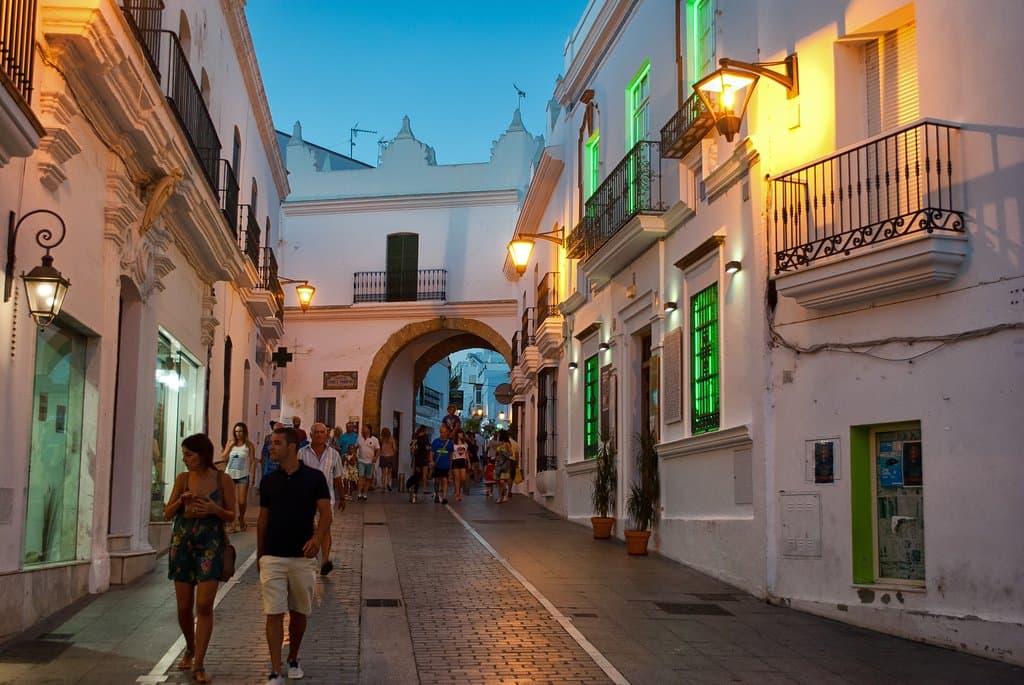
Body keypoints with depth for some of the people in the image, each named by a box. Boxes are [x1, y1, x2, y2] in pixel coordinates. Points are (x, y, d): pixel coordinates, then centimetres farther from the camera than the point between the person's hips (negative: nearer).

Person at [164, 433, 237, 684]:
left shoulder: (222, 480, -4)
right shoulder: (182, 479, 2)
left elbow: (231, 516, 2)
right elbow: (167, 514, 6)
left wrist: (215, 509, -18)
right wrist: (181, 501, -14)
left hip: (210, 546, -3)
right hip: (182, 544, 3)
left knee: (204, 606, -11)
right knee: (184, 607, 9)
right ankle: (190, 650, 35)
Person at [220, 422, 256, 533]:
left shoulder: (249, 445, -3)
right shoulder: (230, 442, 4)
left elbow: (253, 461, -1)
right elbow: (223, 458, 2)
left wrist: (252, 475, -8)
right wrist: (230, 446, -8)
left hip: (243, 476, -2)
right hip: (229, 475, 2)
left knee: (242, 501, 2)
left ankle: (241, 519, 29)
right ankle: (233, 524, 4)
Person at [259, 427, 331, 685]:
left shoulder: (314, 477, -3)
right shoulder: (269, 481, 6)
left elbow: (325, 513, -7)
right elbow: (263, 519, 12)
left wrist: (317, 538, -26)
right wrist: (259, 554, 13)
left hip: (303, 556, -1)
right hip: (272, 556, 1)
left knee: (299, 612, 11)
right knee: (274, 613, -5)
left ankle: (293, 660, 31)